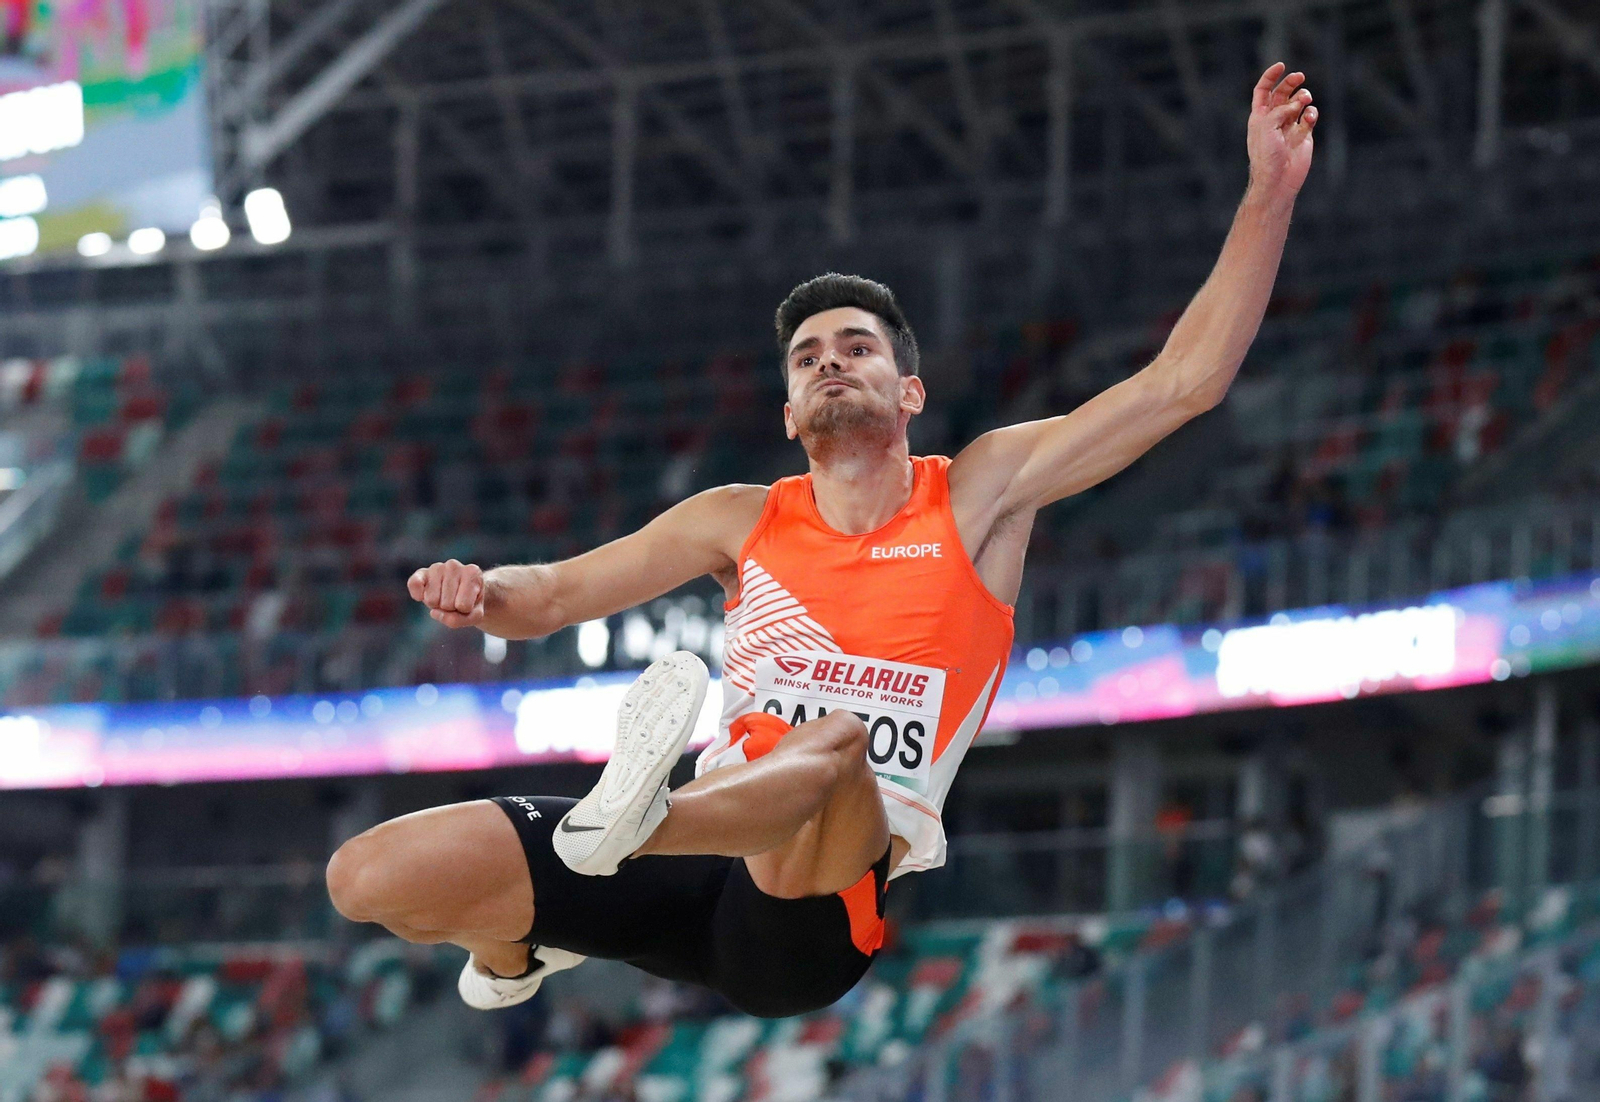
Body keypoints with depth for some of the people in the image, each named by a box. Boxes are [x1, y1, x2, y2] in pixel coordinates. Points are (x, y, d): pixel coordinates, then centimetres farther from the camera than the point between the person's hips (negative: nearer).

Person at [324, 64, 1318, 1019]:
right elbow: (554, 595, 22)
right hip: (694, 875, 5)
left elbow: (1184, 381, 5)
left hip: (814, 915, -5)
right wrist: (482, 595, -3)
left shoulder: (978, 497, 9)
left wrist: (1271, 193, -1)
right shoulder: (745, 521, 17)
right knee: (369, 877, -1)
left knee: (837, 747, -38)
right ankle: (515, 953, 30)